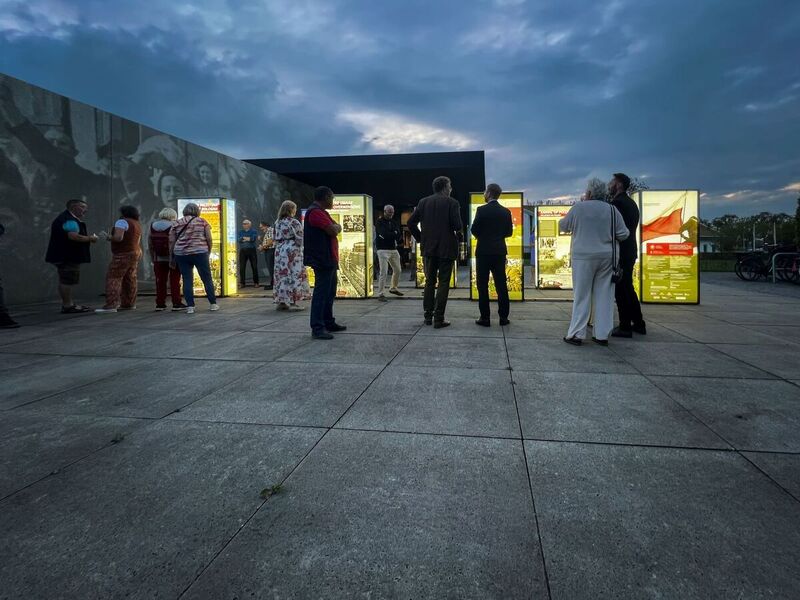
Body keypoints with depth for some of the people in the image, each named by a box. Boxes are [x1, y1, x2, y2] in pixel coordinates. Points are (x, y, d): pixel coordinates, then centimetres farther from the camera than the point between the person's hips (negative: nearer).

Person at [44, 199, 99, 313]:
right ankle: (68, 306, -6)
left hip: (65, 256, 12)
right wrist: (90, 238, -15)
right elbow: (74, 236, -28)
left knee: (65, 281, 14)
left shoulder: (68, 219, 20)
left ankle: (68, 304, 21)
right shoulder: (69, 220, -16)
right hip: (68, 256, -12)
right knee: (67, 281, -8)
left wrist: (88, 238, 12)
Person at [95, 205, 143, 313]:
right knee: (130, 279, 9)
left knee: (113, 278, -9)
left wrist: (109, 237, -3)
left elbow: (118, 237, -21)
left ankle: (111, 305, -16)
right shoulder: (137, 224, 16)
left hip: (123, 254, -9)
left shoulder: (122, 222, -10)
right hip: (136, 252, 9)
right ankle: (129, 304, 11)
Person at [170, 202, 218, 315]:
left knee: (187, 280, 5)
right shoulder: (202, 221, 5)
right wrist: (209, 251, 11)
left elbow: (171, 242, 7)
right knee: (207, 279, 6)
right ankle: (213, 304, 10)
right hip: (200, 252, -2)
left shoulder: (176, 223, 10)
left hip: (181, 254, 2)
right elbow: (209, 238, -1)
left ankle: (190, 307, 3)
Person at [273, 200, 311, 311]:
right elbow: (299, 238, -11)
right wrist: (300, 248, 1)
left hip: (279, 250, 7)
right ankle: (293, 302, -5)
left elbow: (276, 238, 11)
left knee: (282, 274, 8)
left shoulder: (277, 222, 10)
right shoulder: (294, 222, -9)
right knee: (294, 274, -3)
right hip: (292, 250, -7)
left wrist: (279, 247, 17)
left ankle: (281, 302, 10)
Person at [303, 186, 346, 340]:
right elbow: (333, 231, -20)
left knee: (330, 292, 16)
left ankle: (328, 323, 24)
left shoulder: (321, 212, 20)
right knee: (321, 293, -11)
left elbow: (336, 228, 18)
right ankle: (317, 328, -10)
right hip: (322, 259, -11)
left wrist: (335, 227, -4)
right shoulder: (316, 212, -14)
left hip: (329, 259, 11)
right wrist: (336, 226, 1)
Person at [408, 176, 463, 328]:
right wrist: (459, 236, 6)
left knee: (429, 282, 14)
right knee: (443, 283, 2)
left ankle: (428, 316, 16)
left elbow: (411, 223, 2)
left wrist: (420, 238, 12)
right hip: (446, 248, -4)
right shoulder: (452, 203, -6)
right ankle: (438, 319, -1)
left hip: (428, 248, 4)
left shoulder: (423, 202, 5)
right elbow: (457, 225, -15)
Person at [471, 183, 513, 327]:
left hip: (484, 251, -4)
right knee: (501, 284, 7)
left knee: (483, 285, 2)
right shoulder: (506, 211, 4)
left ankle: (485, 318, 1)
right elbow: (509, 232, 7)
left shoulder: (481, 210, -9)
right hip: (500, 251, 4)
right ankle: (503, 317, 9)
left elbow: (474, 229, -8)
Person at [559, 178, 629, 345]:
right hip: (607, 258, 2)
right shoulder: (612, 210, 1)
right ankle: (602, 335, 10)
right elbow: (623, 234, 3)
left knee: (582, 296, 2)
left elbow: (563, 226, 7)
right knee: (604, 296, 7)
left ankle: (576, 334, 2)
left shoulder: (578, 208, -5)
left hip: (584, 257, -2)